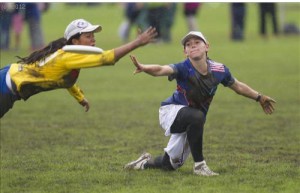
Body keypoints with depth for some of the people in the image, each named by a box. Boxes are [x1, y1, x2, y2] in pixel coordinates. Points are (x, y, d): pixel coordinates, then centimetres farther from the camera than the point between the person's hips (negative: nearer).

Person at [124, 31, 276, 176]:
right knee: (196, 116, -38)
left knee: (170, 165, 12)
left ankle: (146, 162, 45)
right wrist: (143, 68, -65)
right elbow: (161, 70, -45)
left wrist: (259, 98, 12)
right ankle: (199, 165, -23)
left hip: (192, 124, 5)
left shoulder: (219, 70, -12)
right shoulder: (184, 69, -27)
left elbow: (238, 86, 7)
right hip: (171, 111, -5)